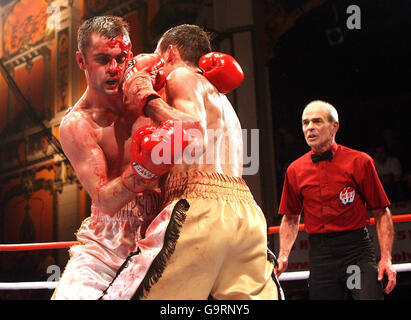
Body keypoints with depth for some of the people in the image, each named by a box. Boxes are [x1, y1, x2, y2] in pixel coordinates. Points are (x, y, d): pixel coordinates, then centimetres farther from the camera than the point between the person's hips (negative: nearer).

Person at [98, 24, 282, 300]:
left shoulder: (182, 76, 6)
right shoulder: (218, 95, 32)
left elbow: (195, 140, -12)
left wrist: (147, 100, -2)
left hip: (201, 208, -8)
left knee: (127, 293, -6)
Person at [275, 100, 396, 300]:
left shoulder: (359, 162, -1)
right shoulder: (295, 171, 6)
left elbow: (381, 212, 1)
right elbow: (290, 218, 17)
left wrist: (386, 258, -7)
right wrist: (283, 256, 4)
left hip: (357, 251, -2)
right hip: (319, 256, 2)